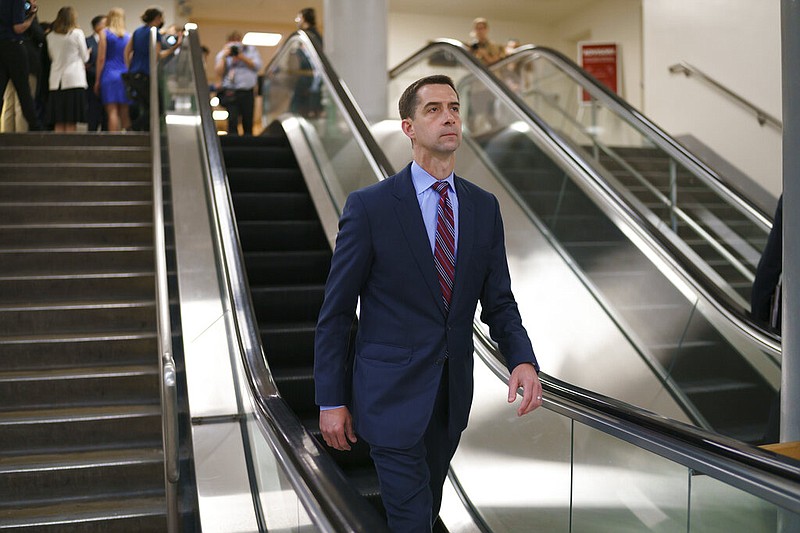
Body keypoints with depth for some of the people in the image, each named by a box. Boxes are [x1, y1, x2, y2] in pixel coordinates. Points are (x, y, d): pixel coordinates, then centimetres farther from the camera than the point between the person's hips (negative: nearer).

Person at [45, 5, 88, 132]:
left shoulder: (51, 36, 8)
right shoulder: (77, 33, -2)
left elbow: (52, 57, 15)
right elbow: (85, 58, 3)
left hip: (56, 81, 4)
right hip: (74, 79, -4)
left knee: (59, 122, 4)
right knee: (71, 122, -5)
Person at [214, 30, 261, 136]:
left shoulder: (250, 50, 15)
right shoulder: (222, 54, 15)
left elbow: (257, 66, 1)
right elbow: (219, 72, 3)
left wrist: (242, 57, -8)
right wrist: (223, 57, -7)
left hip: (247, 92, 1)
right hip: (230, 92, -1)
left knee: (248, 123, 2)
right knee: (233, 120, -18)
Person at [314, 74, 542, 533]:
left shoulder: (484, 207, 2)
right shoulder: (370, 206, -12)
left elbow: (498, 302, 4)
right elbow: (336, 311, -8)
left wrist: (523, 360, -15)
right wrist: (331, 401, -8)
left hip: (452, 396, 5)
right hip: (392, 394, -5)